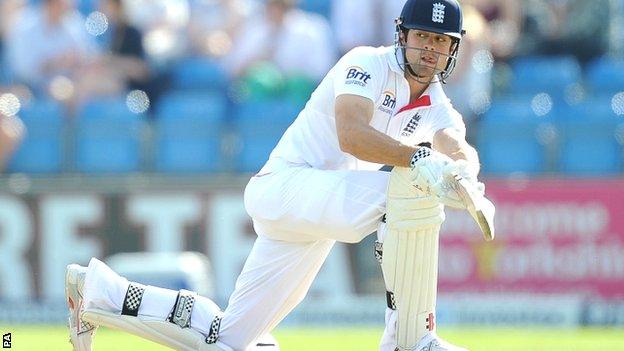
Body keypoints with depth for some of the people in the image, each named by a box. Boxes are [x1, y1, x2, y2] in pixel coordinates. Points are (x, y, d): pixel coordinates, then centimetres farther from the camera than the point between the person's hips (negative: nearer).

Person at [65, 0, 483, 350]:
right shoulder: (368, 64, -11)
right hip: (285, 185, -8)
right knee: (413, 192, -31)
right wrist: (420, 159, -43)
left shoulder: (437, 109, 11)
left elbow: (461, 151, -10)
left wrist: (461, 170, -35)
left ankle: (102, 290, 19)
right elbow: (351, 134, -30)